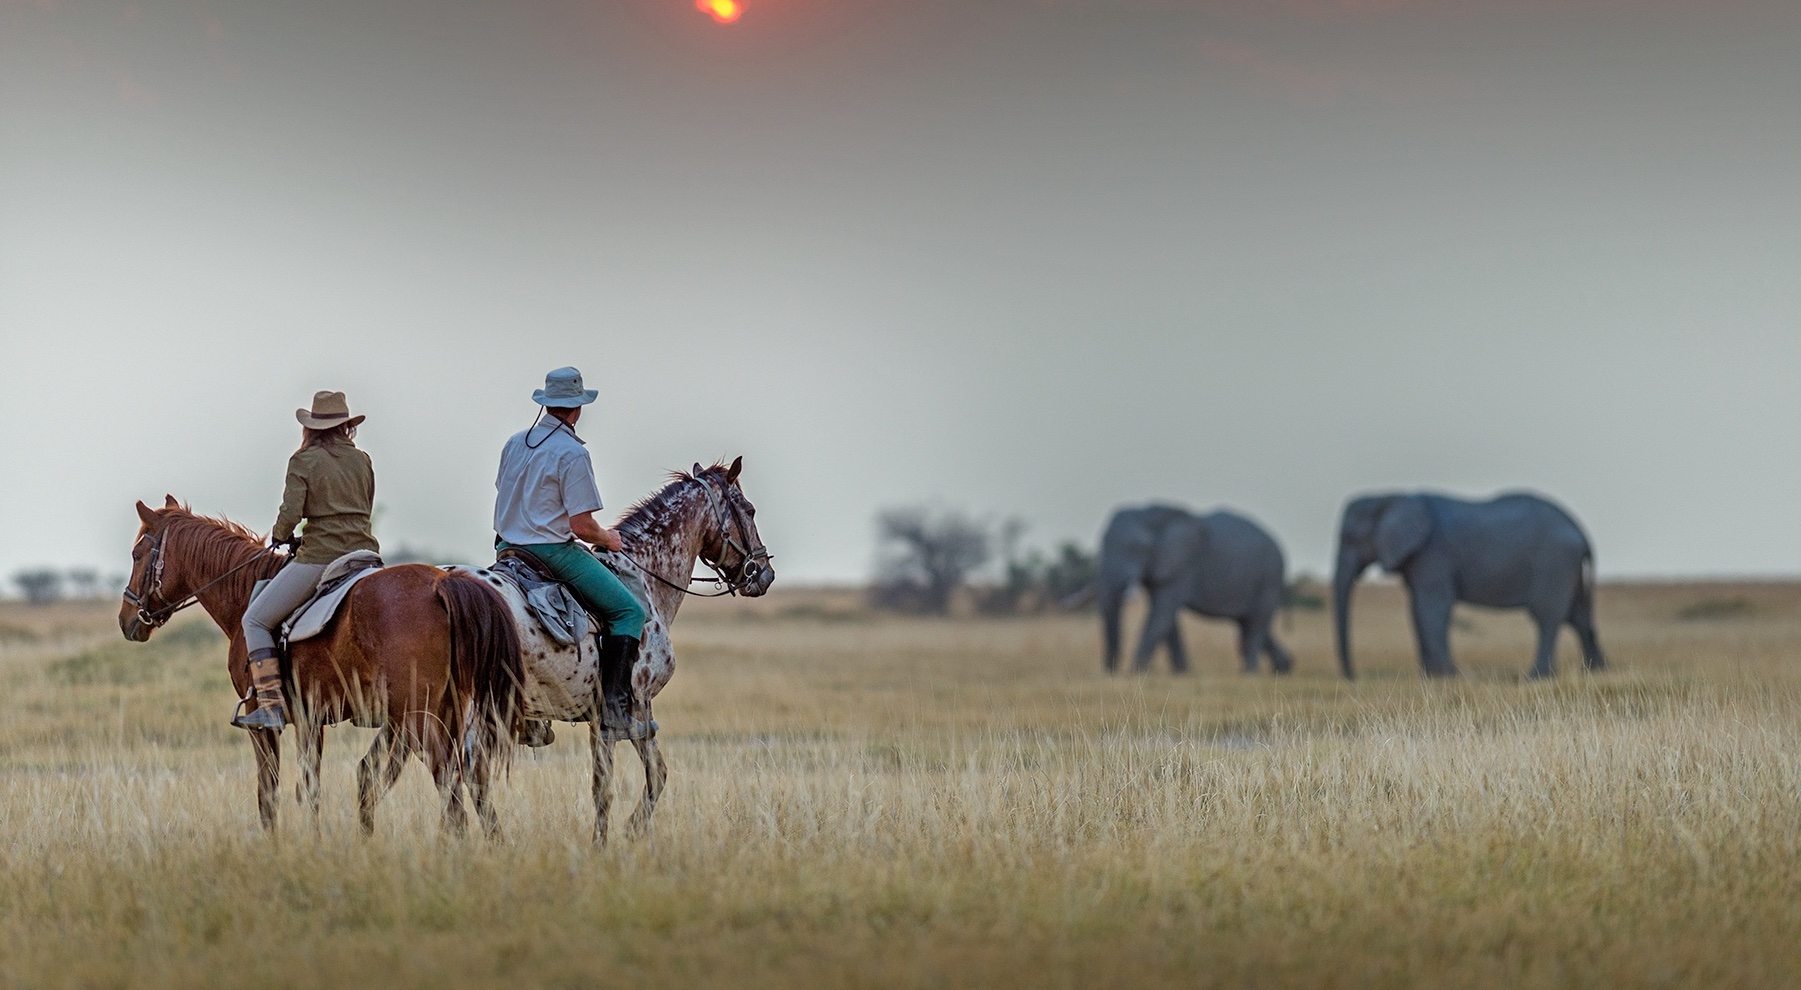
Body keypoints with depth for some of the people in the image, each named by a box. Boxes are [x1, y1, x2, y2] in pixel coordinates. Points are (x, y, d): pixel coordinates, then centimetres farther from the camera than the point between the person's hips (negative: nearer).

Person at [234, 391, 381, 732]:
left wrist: (279, 537, 10)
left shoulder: (304, 461, -4)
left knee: (255, 621, 5)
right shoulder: (362, 461, 12)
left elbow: (290, 515, -12)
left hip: (319, 559, -5)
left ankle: (271, 706, -8)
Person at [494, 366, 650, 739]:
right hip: (553, 551, -8)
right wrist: (608, 539, 3)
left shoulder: (515, 443, 9)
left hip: (508, 550, 8)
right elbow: (582, 526, -17)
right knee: (629, 612, -4)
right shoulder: (572, 453, -15)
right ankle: (614, 708, -17)